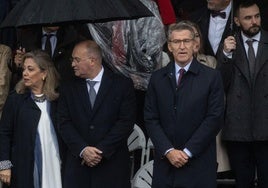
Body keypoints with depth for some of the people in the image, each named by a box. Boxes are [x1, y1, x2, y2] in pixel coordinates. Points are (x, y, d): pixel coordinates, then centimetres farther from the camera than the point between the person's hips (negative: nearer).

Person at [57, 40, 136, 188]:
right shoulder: (68, 89, 11)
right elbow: (64, 123, 3)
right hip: (78, 166, 2)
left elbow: (126, 122, -5)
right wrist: (83, 150, -12)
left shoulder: (123, 85, 1)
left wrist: (102, 150, -12)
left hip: (112, 165, -2)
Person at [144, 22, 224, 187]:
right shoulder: (157, 78, 8)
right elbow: (151, 119, 5)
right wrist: (168, 151, -8)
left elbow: (214, 118, -5)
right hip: (165, 164, 2)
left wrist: (187, 152, -9)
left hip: (199, 165, -2)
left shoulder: (212, 77, 0)